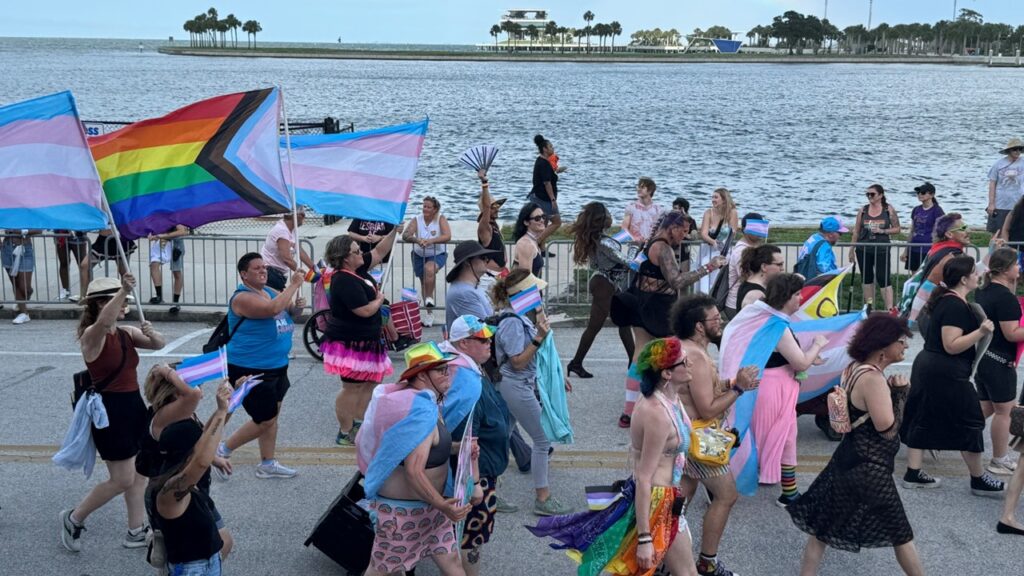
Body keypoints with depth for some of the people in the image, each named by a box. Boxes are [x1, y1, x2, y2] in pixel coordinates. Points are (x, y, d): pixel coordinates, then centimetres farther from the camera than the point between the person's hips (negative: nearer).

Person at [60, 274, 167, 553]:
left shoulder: (126, 333, 6)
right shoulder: (92, 335, -16)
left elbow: (159, 345, 1)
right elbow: (104, 322, -39)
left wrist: (152, 334, -22)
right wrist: (124, 290, -49)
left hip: (133, 406, 8)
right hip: (108, 410, -8)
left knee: (139, 474, 13)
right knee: (122, 480, -2)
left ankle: (136, 532, 24)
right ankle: (73, 519, 18)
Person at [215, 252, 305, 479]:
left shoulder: (270, 291, 8)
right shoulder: (242, 298, -18)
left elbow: (289, 314, 20)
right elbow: (272, 309, -34)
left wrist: (298, 307, -3)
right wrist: (294, 285, -26)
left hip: (276, 366, 9)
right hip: (250, 370, -9)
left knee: (272, 415, 15)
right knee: (265, 420, -4)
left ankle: (267, 464, 27)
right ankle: (224, 450, 12)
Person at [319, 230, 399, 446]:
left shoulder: (357, 269, 6)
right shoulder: (344, 281, -23)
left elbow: (379, 252, 18)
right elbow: (366, 310, -26)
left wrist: (394, 231, 9)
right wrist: (380, 299, -6)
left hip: (364, 341, 10)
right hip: (351, 343, -10)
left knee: (370, 384, 17)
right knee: (352, 387, -3)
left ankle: (358, 425, 27)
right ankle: (345, 434, 7)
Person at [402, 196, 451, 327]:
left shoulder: (441, 219, -13)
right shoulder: (416, 220, -9)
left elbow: (447, 236, -28)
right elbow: (405, 235, -22)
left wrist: (430, 241, -41)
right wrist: (416, 239, -43)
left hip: (438, 254, -3)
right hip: (419, 255, 3)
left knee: (429, 269, -34)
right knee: (424, 282, 9)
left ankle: (429, 297, -15)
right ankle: (429, 312, 23)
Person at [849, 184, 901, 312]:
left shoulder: (889, 209, 0)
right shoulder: (863, 210, 6)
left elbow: (897, 229, 2)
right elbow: (856, 231, 9)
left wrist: (882, 231, -13)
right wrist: (852, 249, 8)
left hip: (882, 249, -3)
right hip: (863, 249, 3)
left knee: (883, 278, -9)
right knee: (867, 278, 9)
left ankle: (890, 308, -11)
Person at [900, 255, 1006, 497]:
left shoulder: (946, 300, 11)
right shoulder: (956, 306, -20)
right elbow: (951, 345, -24)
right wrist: (981, 332, -29)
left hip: (928, 368, 10)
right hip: (946, 375, -10)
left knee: (923, 420, 11)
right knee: (970, 423, 1)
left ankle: (913, 474, 15)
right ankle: (979, 480, 10)